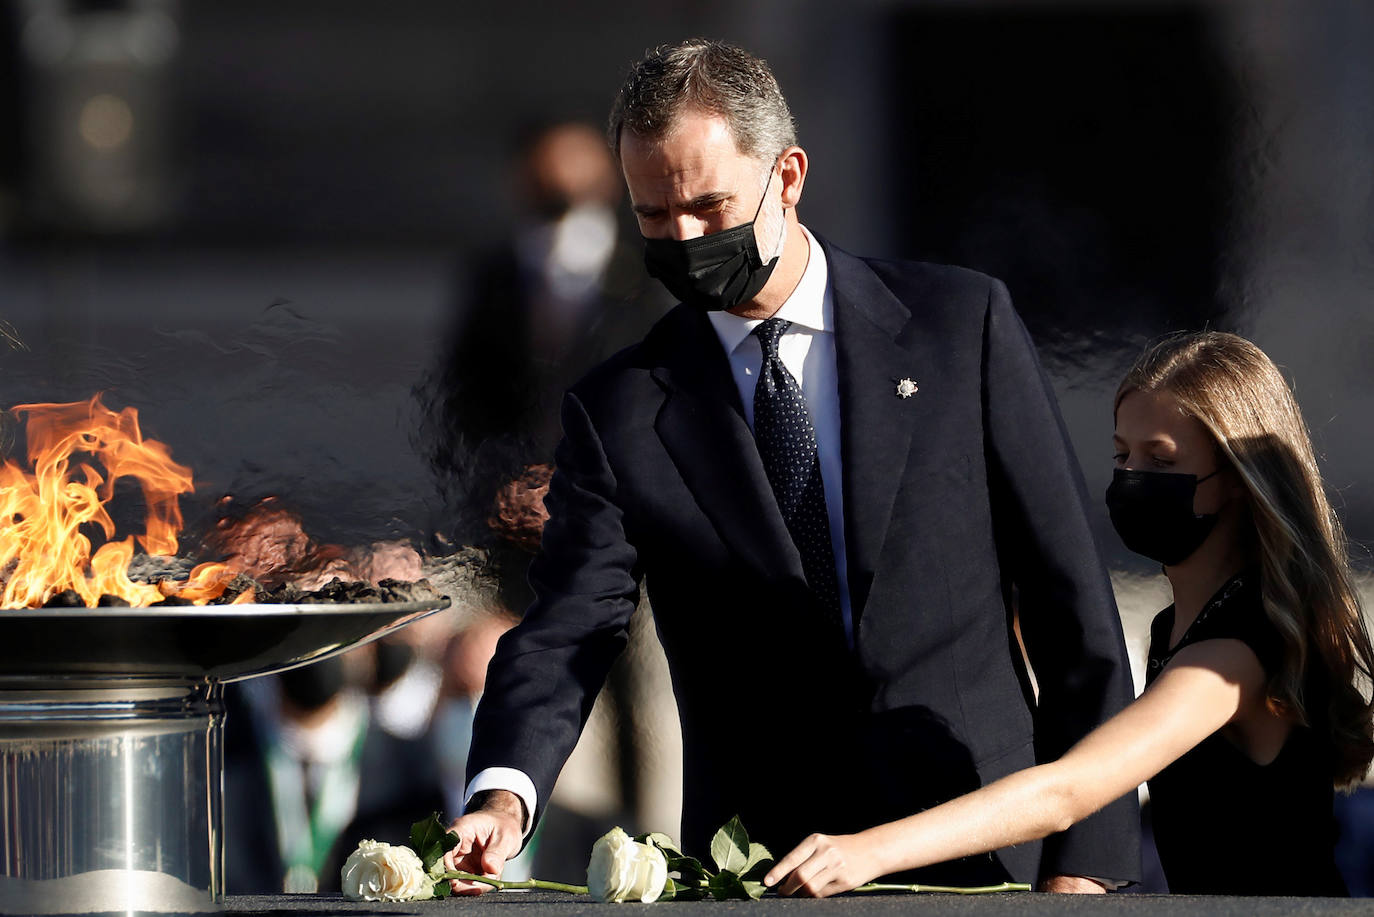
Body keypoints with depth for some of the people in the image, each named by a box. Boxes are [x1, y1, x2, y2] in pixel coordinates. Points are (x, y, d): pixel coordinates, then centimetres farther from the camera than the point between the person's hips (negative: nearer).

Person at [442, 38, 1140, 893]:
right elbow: (569, 630, -6)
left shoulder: (963, 323, 3)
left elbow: (1071, 597, 2)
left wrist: (1086, 853, -4)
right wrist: (504, 794, -28)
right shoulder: (619, 413, 5)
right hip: (758, 878, 1)